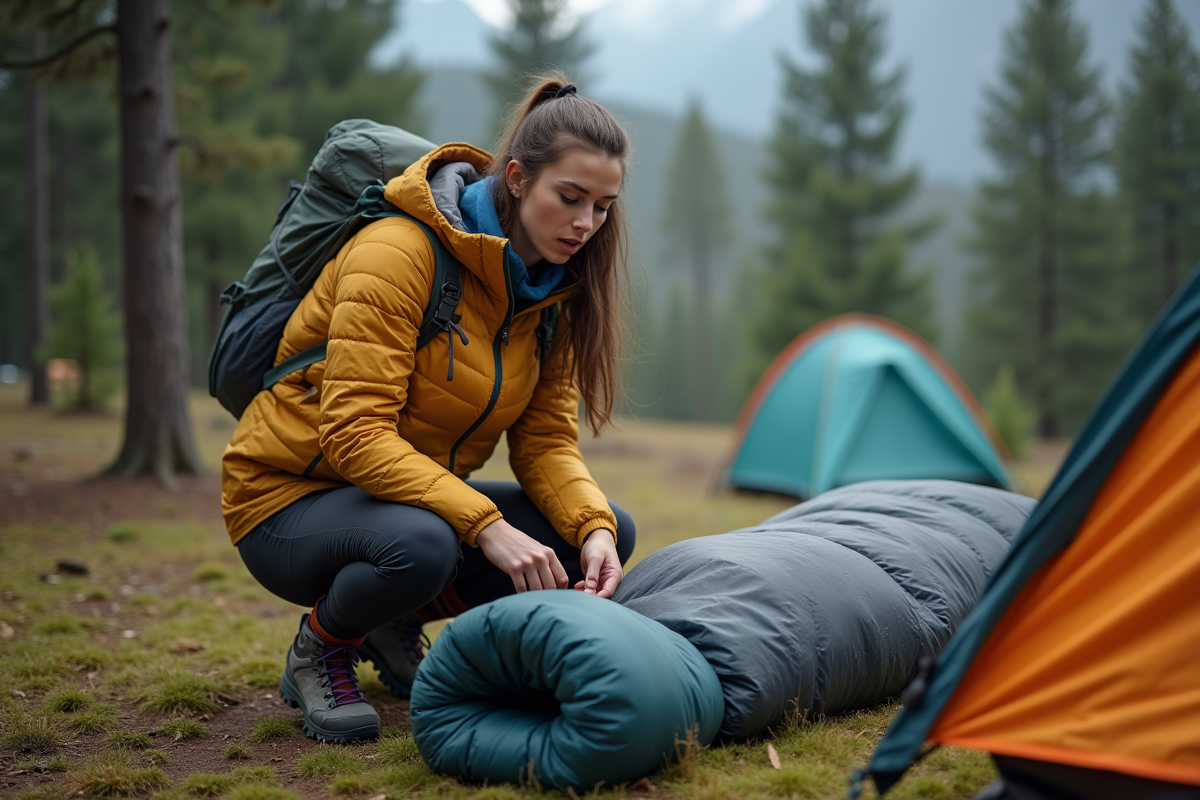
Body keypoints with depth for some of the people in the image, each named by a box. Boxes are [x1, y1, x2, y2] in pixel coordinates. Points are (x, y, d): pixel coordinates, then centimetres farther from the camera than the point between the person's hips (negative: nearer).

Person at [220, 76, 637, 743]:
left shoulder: (553, 290, 0)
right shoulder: (400, 251, -24)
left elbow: (546, 439, -3)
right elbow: (356, 433, -30)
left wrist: (593, 526, -23)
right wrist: (485, 524, -38)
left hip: (420, 493, 7)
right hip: (290, 496, -7)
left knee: (607, 535, -8)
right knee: (419, 545, -40)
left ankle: (396, 625, 9)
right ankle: (320, 650, -4)